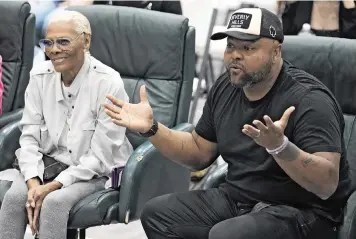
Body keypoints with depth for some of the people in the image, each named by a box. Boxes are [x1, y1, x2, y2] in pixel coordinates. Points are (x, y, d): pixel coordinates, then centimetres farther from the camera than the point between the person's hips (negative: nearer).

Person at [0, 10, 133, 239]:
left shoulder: (109, 83, -19)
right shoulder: (40, 76, -5)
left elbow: (100, 156, -17)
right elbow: (29, 136, -1)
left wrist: (54, 186, -23)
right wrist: (33, 182, -18)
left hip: (95, 172, -4)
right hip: (49, 162, 4)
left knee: (55, 201, -32)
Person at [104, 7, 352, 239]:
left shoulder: (308, 99, -20)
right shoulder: (226, 87, 3)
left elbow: (327, 185, -28)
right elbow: (200, 152, 15)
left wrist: (279, 146, -44)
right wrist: (152, 128, 1)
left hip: (301, 212, -7)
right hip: (238, 198, 8)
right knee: (156, 214, -3)